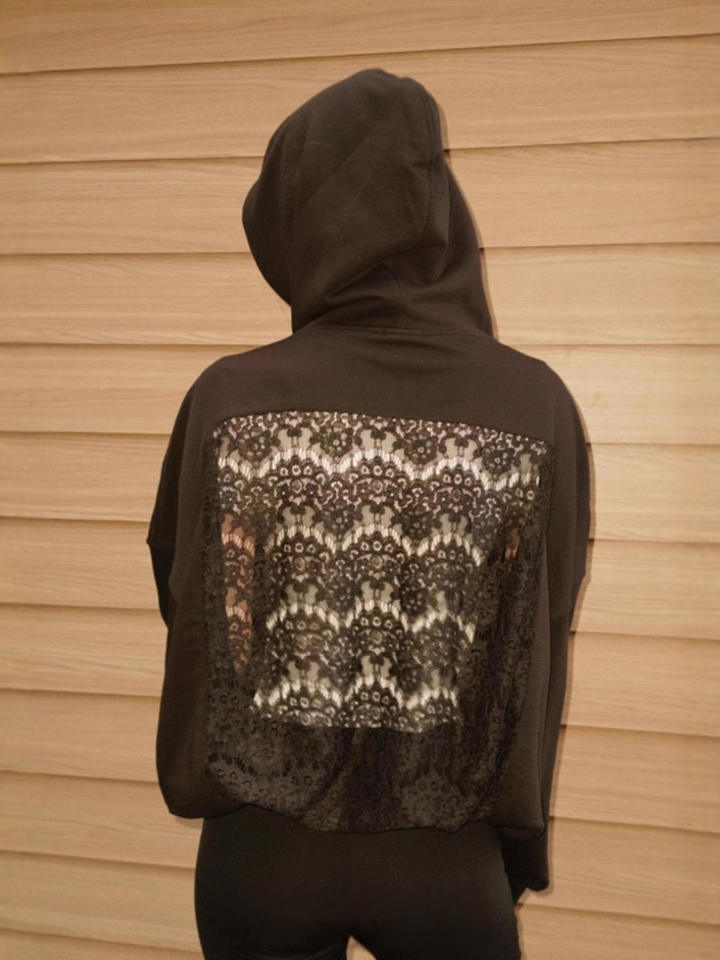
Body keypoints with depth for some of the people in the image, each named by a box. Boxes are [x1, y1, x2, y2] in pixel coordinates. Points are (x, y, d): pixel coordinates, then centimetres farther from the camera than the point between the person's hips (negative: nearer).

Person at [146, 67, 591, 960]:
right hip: (446, 860, 0)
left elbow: (181, 601, -2)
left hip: (261, 849, 1)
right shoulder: (535, 404, -12)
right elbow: (540, 647, -5)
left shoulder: (227, 396, -13)